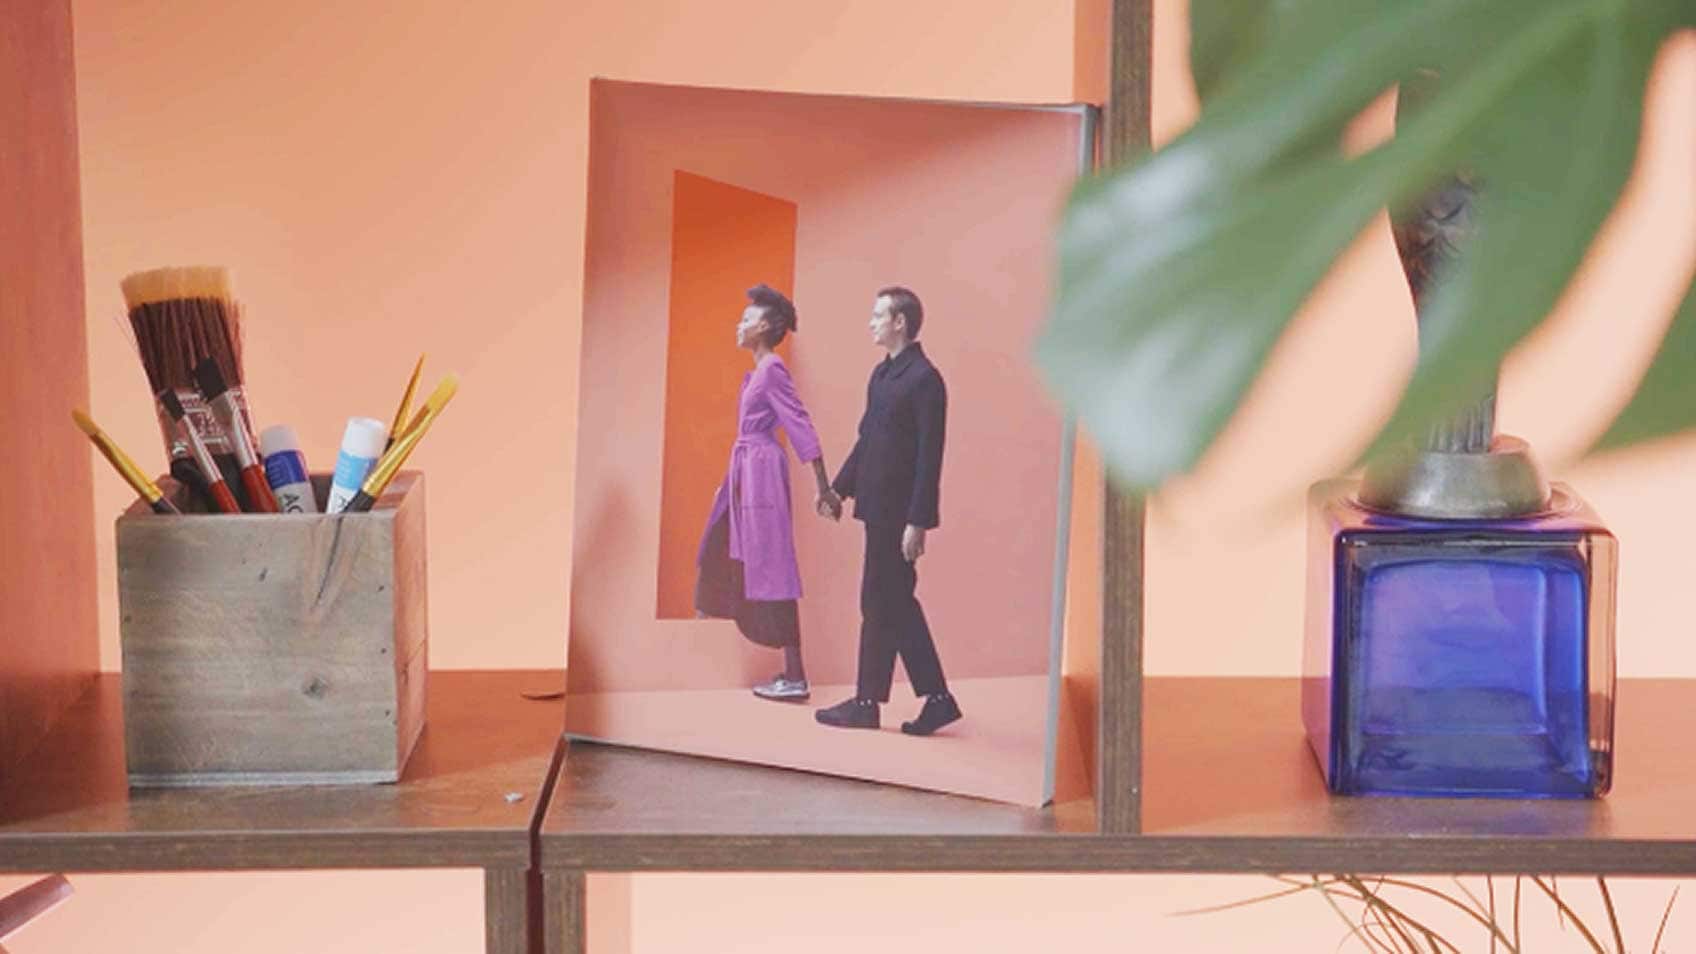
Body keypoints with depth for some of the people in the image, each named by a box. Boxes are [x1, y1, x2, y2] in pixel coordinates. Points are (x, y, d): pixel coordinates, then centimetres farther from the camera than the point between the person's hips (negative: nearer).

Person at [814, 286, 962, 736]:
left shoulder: (923, 379, -15)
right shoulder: (882, 374, 12)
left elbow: (929, 456, -18)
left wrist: (917, 521, -20)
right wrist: (839, 488, 17)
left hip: (899, 511, -9)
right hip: (878, 506, 9)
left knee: (880, 604, 0)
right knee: (896, 603, 12)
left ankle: (867, 703, 11)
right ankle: (937, 698, 18)